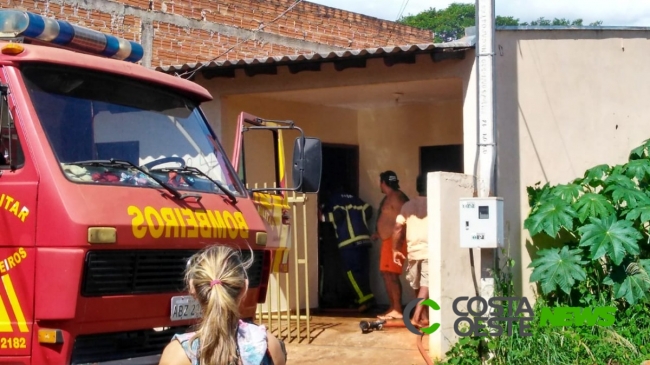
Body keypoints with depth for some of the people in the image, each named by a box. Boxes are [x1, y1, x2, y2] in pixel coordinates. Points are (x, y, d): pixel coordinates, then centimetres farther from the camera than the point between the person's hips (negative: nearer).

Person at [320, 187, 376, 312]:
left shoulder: (333, 199, 8)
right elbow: (368, 210, 15)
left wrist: (323, 217, 1)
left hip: (349, 240, -6)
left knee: (352, 270, -8)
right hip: (364, 238, 6)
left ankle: (365, 298, -19)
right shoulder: (354, 199, 24)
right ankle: (362, 297, 10)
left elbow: (337, 214, -10)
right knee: (363, 269, 11)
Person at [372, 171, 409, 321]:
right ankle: (393, 308, 13)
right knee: (387, 274, 10)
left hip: (394, 241, -10)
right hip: (388, 240, 10)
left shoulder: (396, 197, -13)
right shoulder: (389, 197, 18)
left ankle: (397, 310, -11)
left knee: (391, 275, -12)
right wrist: (379, 233, 30)